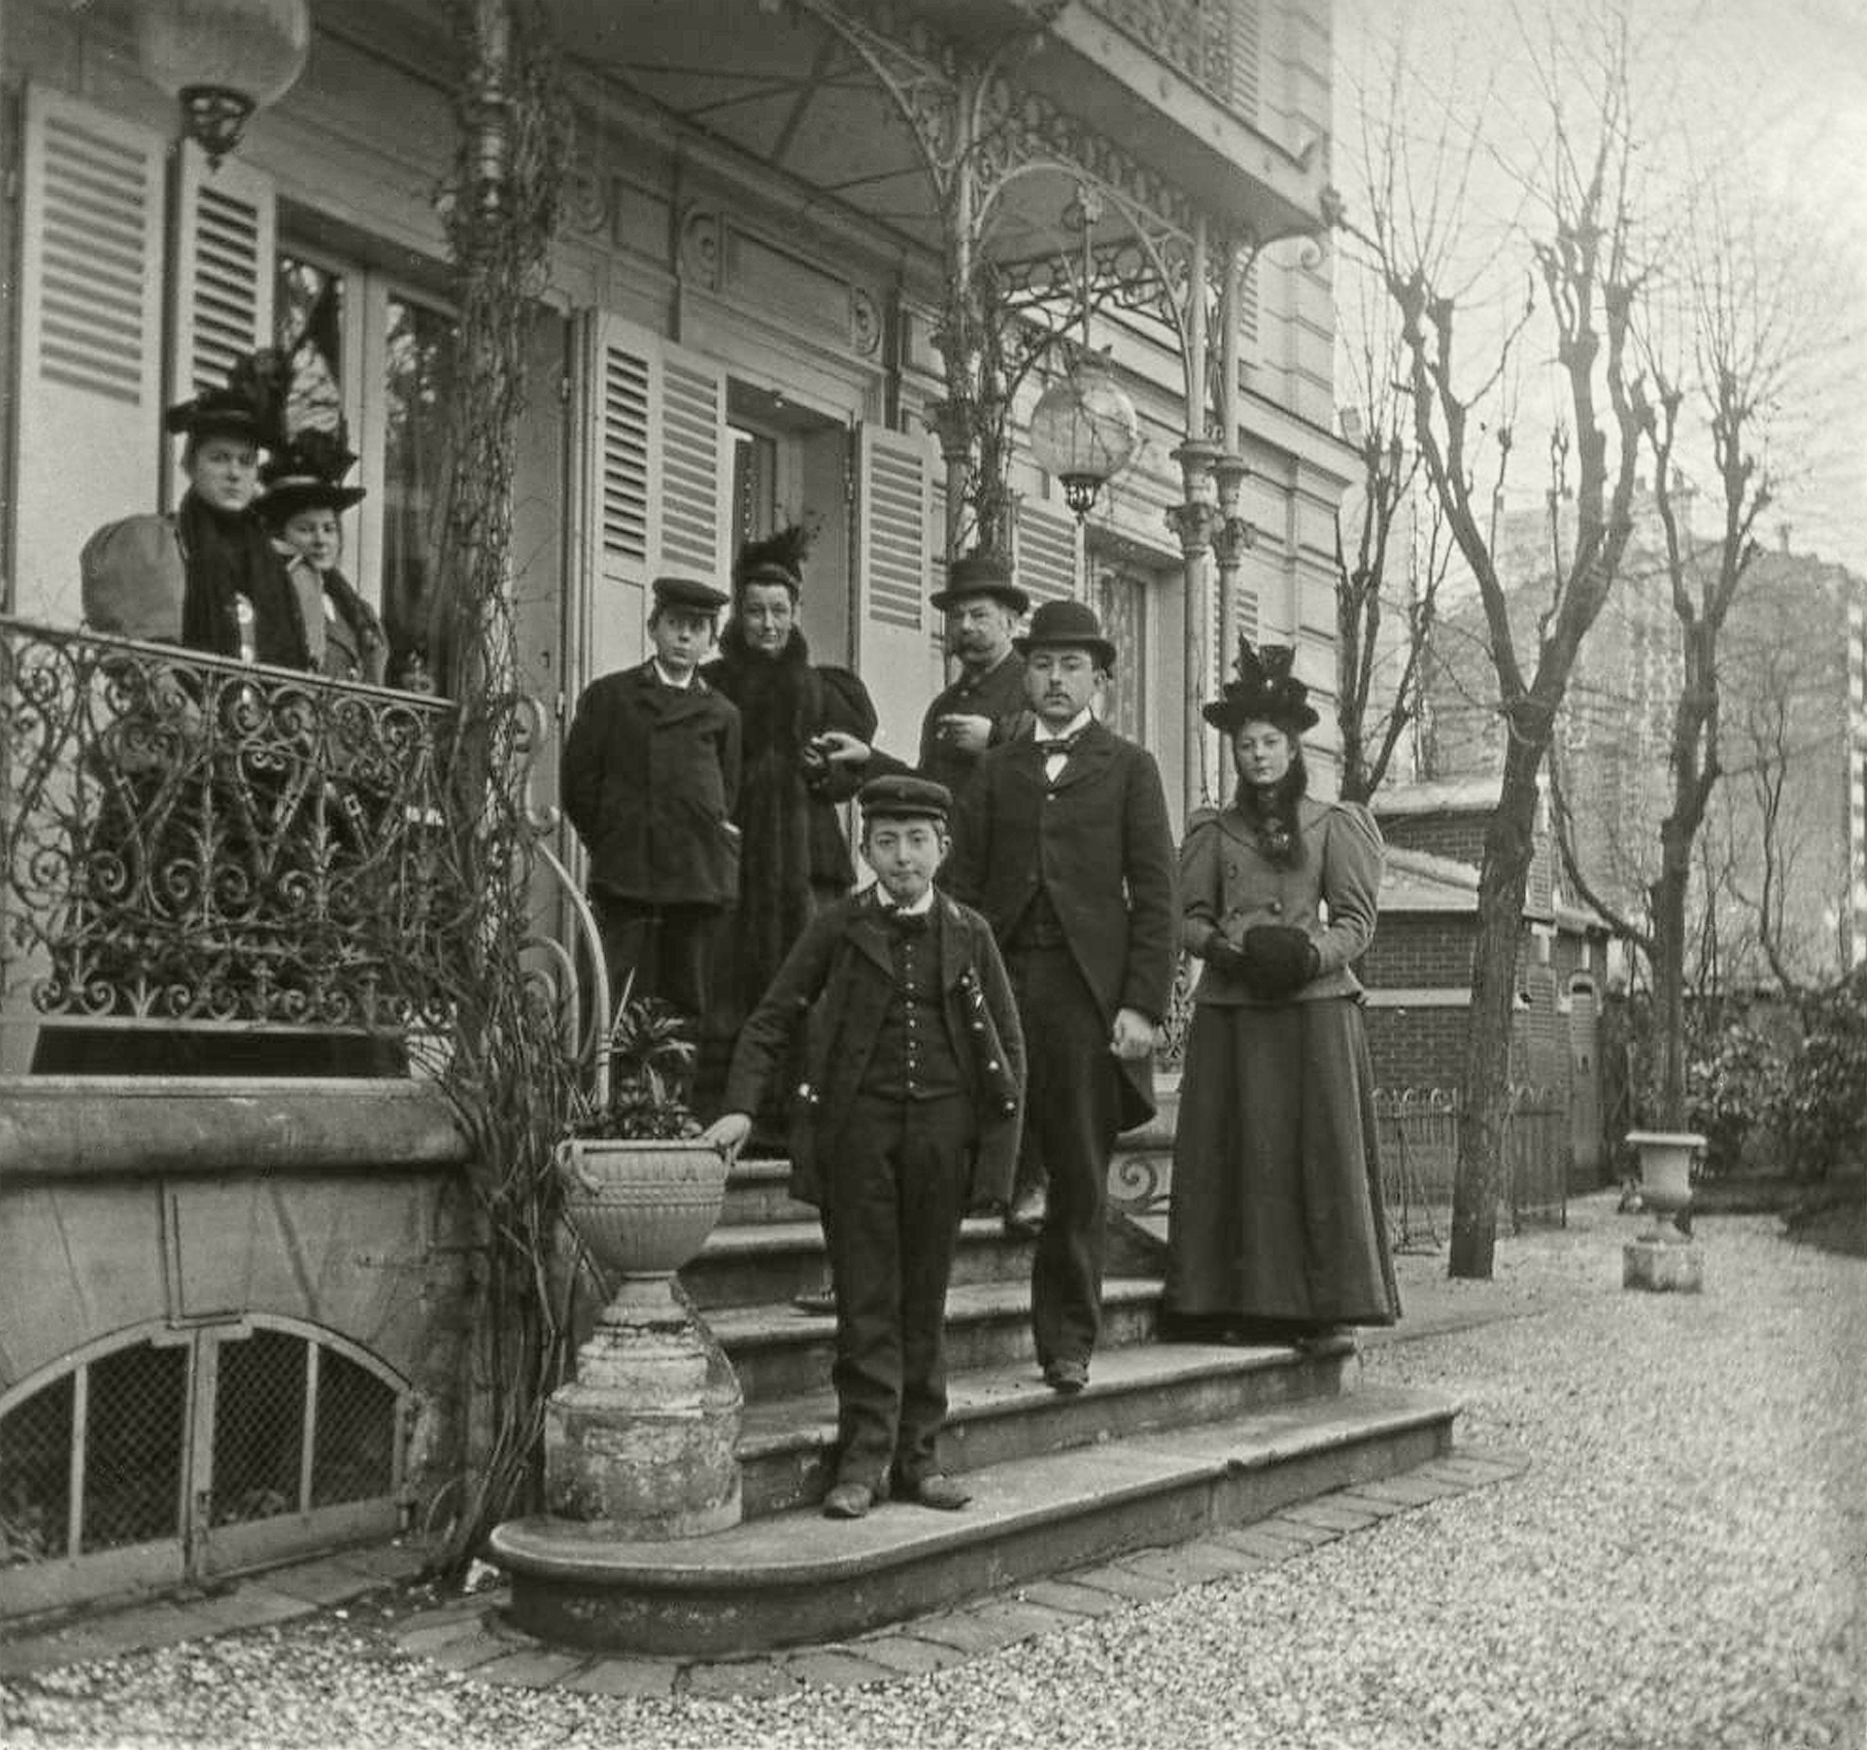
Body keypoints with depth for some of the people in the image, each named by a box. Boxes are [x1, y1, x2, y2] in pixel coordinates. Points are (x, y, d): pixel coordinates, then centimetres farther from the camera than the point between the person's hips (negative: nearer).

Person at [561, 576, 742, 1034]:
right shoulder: (609, 695, 11)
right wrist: (611, 845, 5)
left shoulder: (721, 713, 16)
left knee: (692, 1005, 0)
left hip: (700, 879, 2)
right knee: (608, 1002, -8)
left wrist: (709, 849, 4)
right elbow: (578, 783, 9)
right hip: (623, 877, -2)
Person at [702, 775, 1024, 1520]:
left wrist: (1001, 1128, 2)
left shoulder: (969, 933, 8)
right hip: (856, 1125, -1)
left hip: (943, 1125, 2)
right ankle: (863, 1458, 3)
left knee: (924, 1299, 8)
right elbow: (773, 1020, 4)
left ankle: (916, 1454, 15)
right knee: (866, 1299, -1)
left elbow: (1007, 1038, 12)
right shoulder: (836, 928, 4)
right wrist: (741, 1106, -8)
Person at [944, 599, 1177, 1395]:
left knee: (1081, 1177, 2)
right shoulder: (995, 769, 15)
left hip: (1089, 990, -1)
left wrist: (1142, 1004, -7)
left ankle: (1067, 1342, 12)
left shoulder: (1128, 767, 9)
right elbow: (961, 885, 10)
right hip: (1002, 981, 1)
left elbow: (1154, 895, 3)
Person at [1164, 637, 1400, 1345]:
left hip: (1315, 1004, -1)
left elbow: (1357, 919, 5)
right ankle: (1235, 1302, 1)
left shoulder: (1335, 824, 10)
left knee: (1318, 1149, -5)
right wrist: (1222, 948, -10)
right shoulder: (1212, 830, 15)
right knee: (1235, 1150, -3)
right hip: (1230, 1012, 2)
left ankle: (1319, 1305, 1)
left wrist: (1310, 954, -14)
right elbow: (1188, 917, 11)